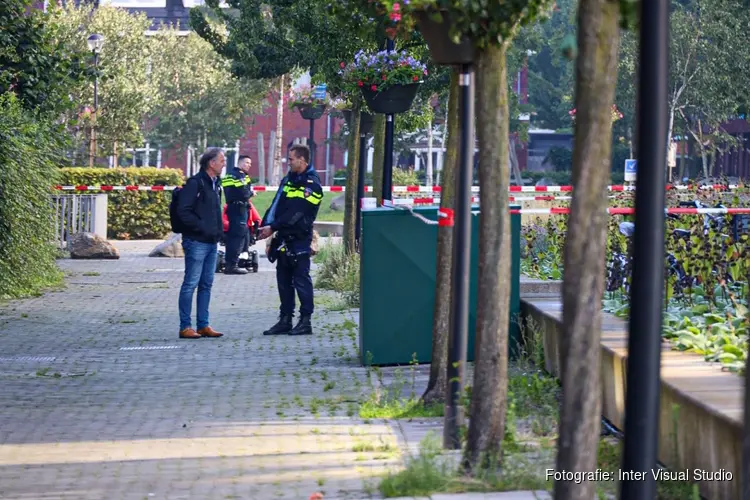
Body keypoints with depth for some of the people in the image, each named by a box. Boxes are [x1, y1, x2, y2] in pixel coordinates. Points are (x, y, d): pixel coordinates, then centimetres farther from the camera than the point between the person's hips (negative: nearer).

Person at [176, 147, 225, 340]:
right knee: (191, 283, -5)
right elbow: (183, 211, -18)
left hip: (212, 242, 9)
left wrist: (218, 230, 11)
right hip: (197, 242, -9)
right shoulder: (195, 183, -12)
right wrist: (201, 228, -18)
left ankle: (203, 325, 16)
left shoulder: (215, 184, 16)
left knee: (207, 284, 11)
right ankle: (185, 327, -2)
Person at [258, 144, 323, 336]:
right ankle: (285, 320, 15)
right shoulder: (289, 179, 16)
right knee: (284, 280, 10)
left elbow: (295, 214, -19)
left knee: (301, 280, -5)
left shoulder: (311, 184, -12)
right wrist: (265, 225, 0)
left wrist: (273, 227, -20)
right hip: (284, 238, 9)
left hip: (299, 240, -9)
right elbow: (276, 205, 14)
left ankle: (305, 321, -1)